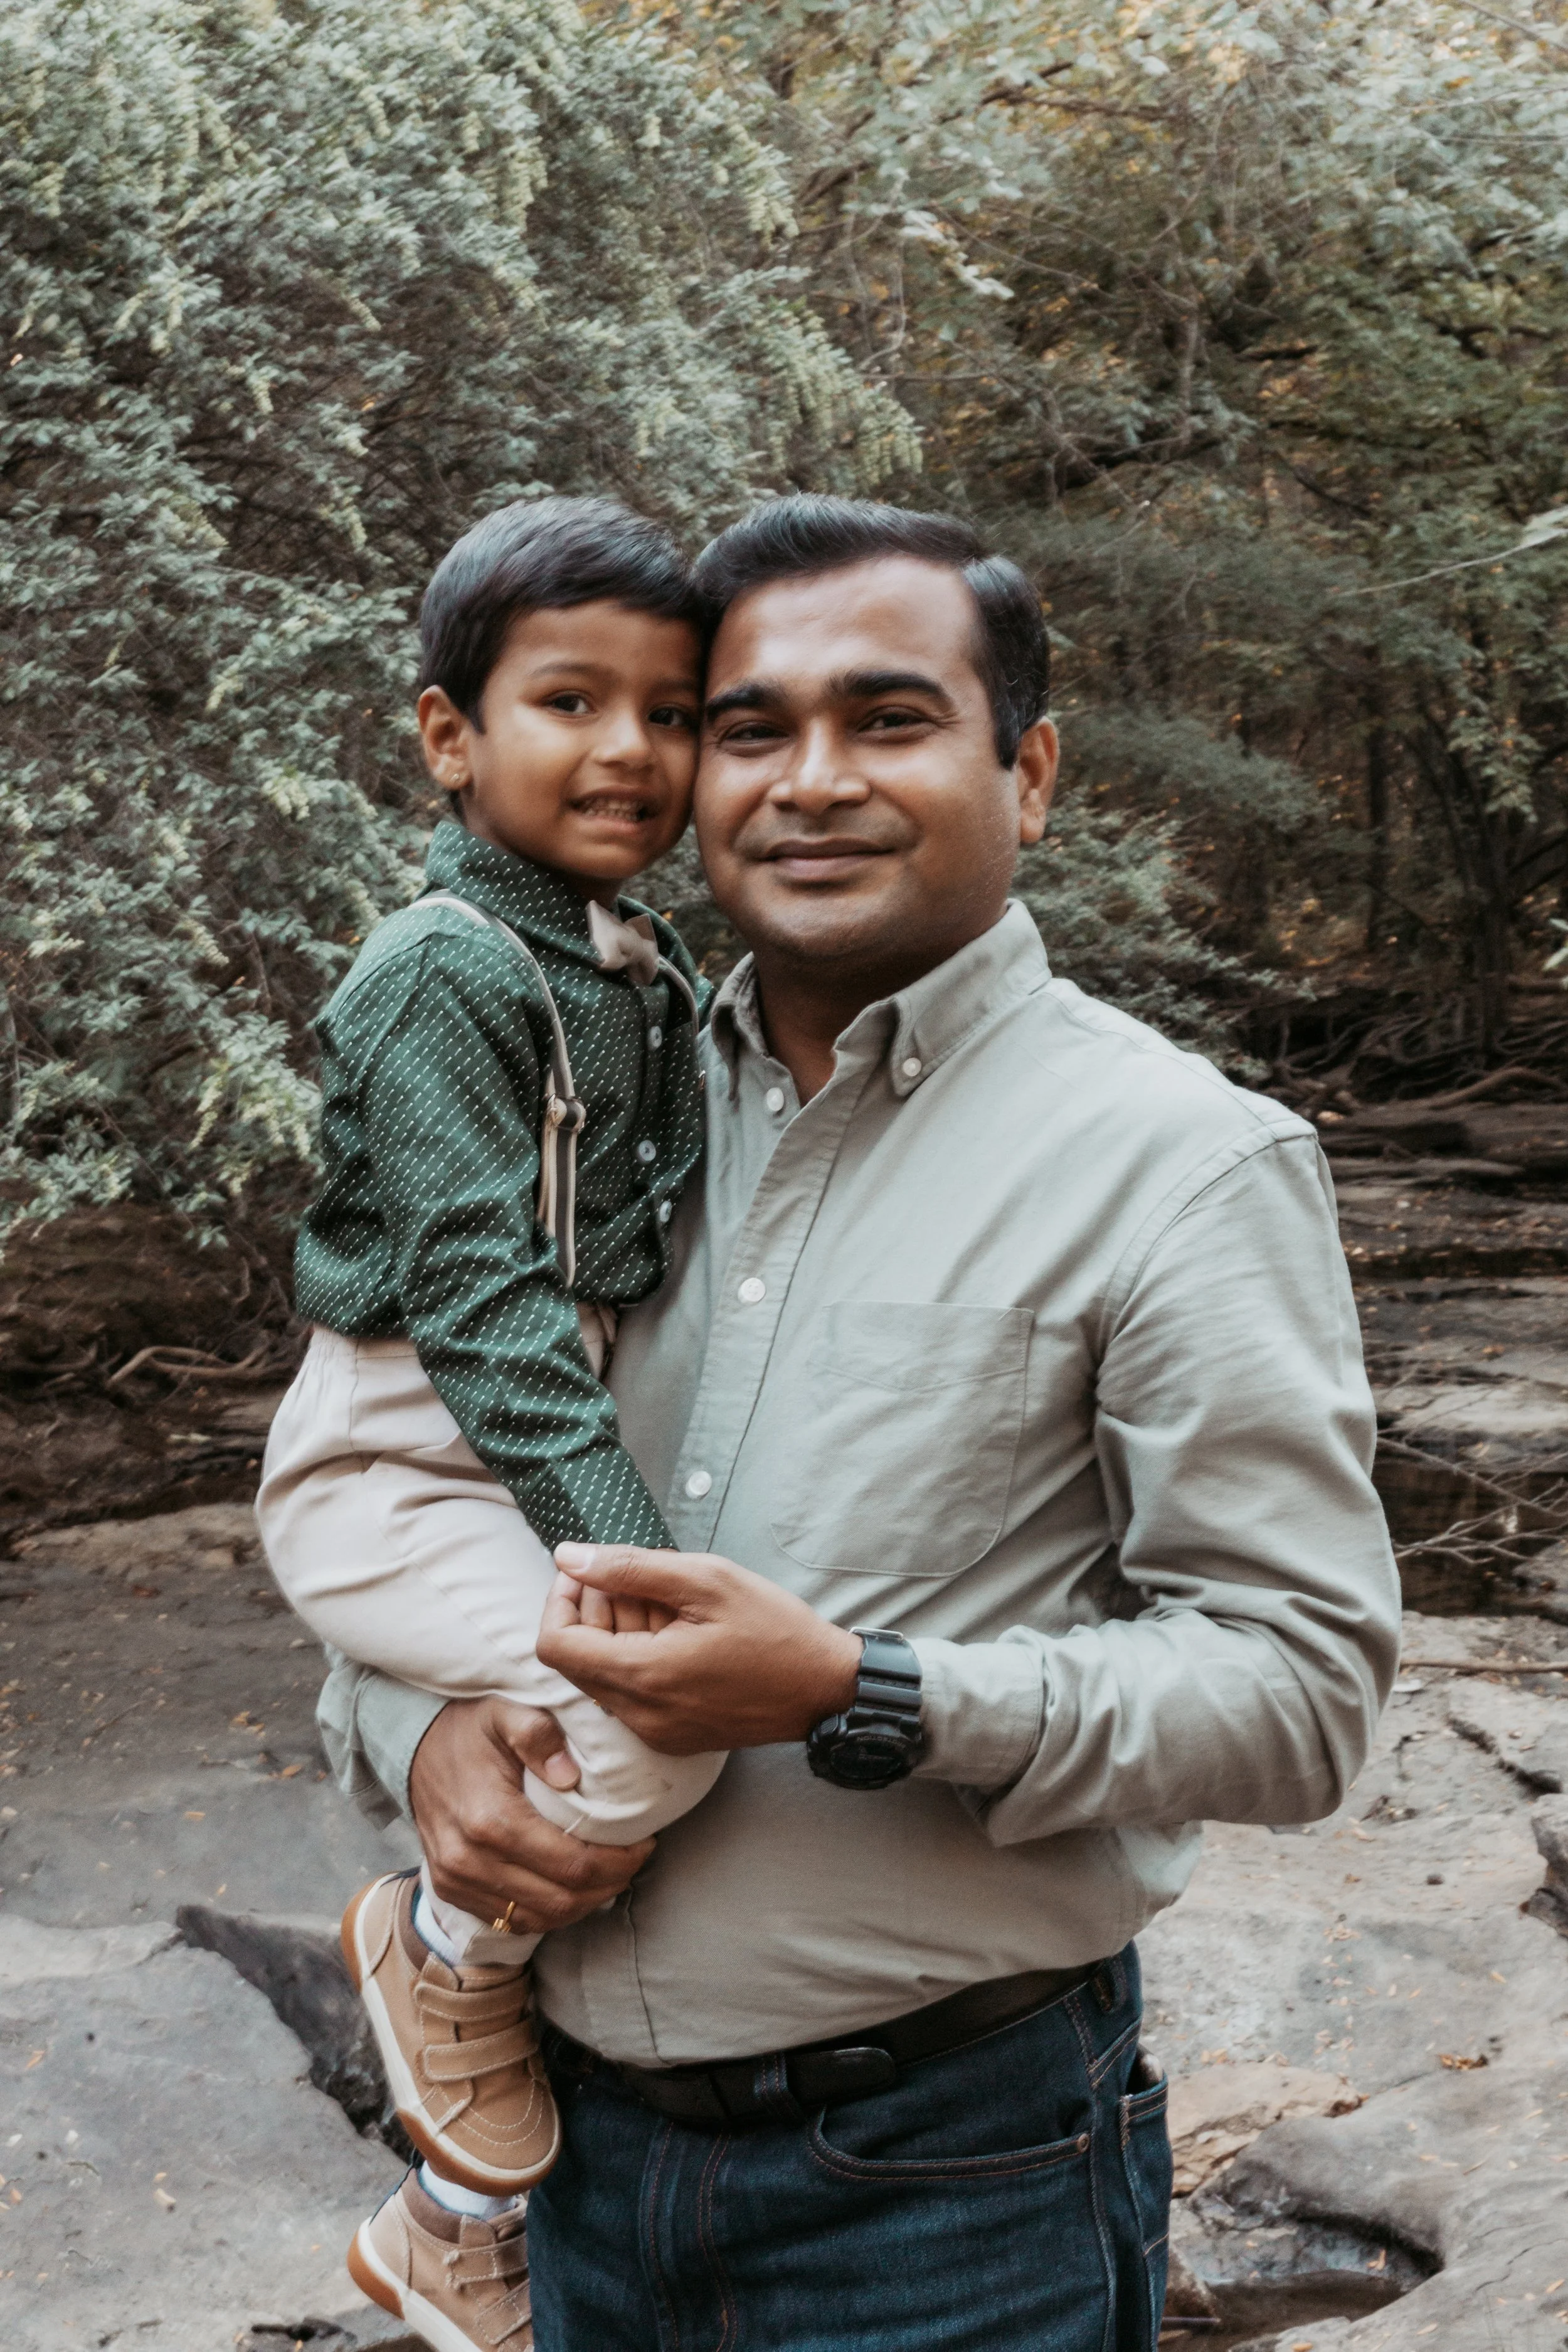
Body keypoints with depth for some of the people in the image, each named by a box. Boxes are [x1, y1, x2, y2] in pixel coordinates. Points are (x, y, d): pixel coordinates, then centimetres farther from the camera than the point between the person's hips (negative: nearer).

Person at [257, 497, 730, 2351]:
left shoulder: (646, 971, 11)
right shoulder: (444, 973, -15)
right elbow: (478, 1288, -22)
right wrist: (613, 1535, -28)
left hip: (546, 1448, 9)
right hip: (401, 1471, -9)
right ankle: (440, 1950, 2)